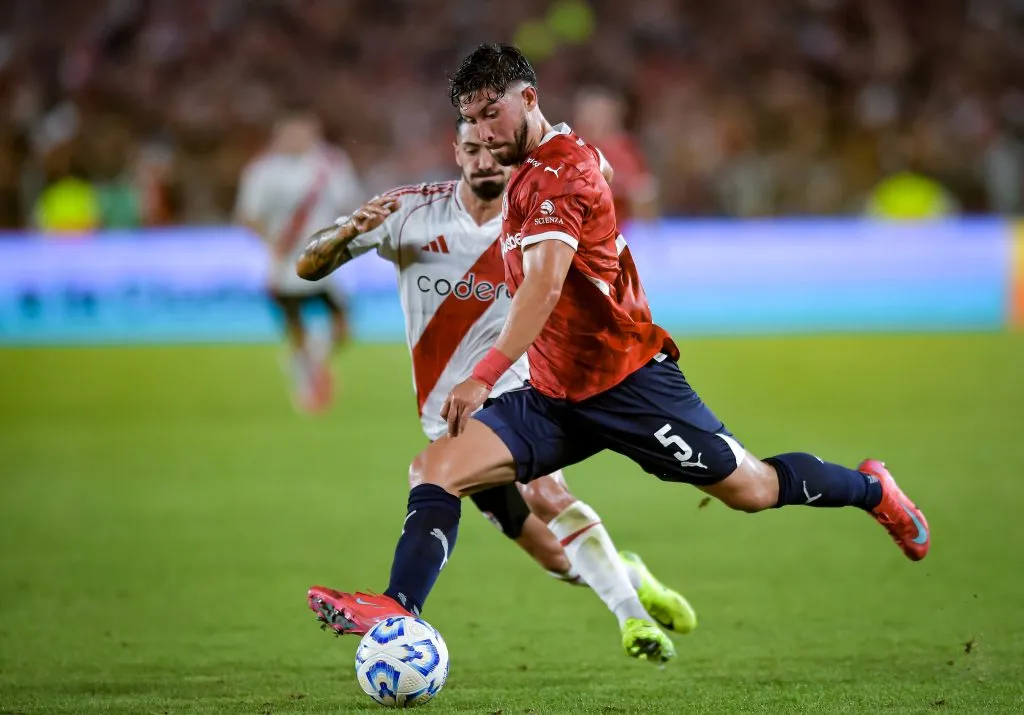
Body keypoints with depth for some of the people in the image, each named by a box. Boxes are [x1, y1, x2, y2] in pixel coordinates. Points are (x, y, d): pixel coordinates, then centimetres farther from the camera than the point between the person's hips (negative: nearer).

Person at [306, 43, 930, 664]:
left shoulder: (562, 170, -18)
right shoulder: (526, 174, 10)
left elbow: (545, 286, -32)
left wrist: (486, 375, -41)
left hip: (627, 380, -8)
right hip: (553, 396, 8)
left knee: (751, 489, 5)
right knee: (435, 468, -13)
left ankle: (871, 488, 31)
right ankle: (399, 609, -24)